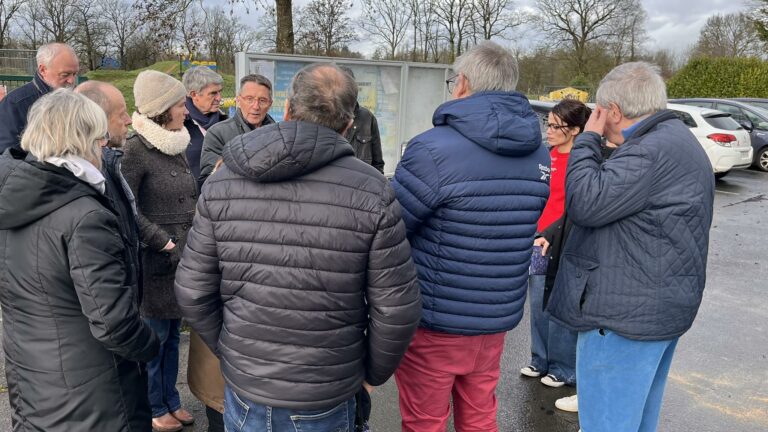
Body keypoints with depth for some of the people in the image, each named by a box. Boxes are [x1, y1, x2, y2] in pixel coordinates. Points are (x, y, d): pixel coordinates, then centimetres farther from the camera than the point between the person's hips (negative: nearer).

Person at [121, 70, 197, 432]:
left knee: (172, 335, 17)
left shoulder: (177, 145, 11)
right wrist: (166, 243, -17)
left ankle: (171, 400, 32)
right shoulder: (136, 149, -12)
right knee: (155, 337, 7)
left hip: (182, 257, 7)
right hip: (155, 262, -7)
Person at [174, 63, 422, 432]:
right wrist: (374, 373, 5)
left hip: (244, 388, 2)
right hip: (326, 400, -1)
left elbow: (193, 292, -4)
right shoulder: (372, 191, -16)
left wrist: (231, 354, 11)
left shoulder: (222, 182, -9)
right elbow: (396, 309, -13)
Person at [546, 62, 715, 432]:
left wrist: (588, 139, -12)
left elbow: (585, 203, -22)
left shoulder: (652, 150, -20)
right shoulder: (676, 141, 15)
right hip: (660, 309, 11)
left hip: (626, 314, -11)